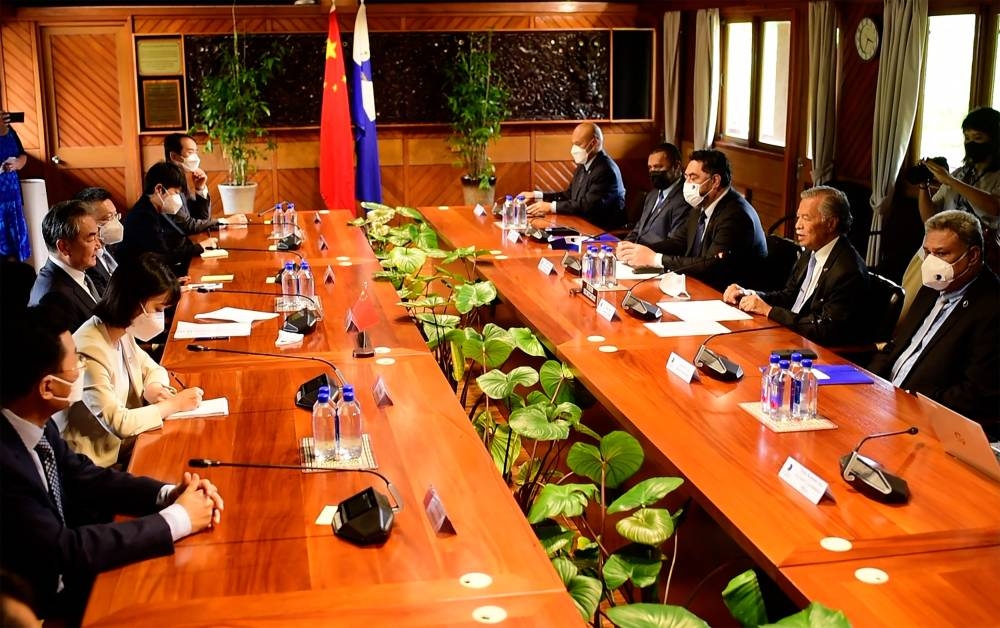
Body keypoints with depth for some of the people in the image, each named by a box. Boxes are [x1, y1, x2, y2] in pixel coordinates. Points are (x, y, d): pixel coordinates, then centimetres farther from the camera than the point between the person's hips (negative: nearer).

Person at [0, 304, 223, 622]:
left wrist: (168, 494, -9)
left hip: (64, 570, 7)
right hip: (42, 605, -7)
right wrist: (176, 519, -21)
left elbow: (81, 475, 6)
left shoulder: (34, 423, -7)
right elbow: (63, 551, -28)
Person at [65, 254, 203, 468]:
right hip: (102, 460, -7)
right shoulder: (89, 352, -27)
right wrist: (173, 404, -16)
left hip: (123, 439, 7)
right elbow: (118, 423, -26)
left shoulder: (121, 332, -2)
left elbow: (153, 369, 15)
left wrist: (154, 387, -8)